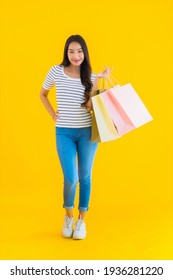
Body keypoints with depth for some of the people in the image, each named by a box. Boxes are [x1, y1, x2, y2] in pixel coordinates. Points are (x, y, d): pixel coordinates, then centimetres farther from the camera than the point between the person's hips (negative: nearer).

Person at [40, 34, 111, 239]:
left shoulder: (90, 76, 0)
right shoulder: (56, 71, -2)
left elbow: (89, 106, -12)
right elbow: (42, 94, 14)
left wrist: (97, 80, -15)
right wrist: (52, 114, 3)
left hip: (87, 132, 1)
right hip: (64, 133, -1)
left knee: (84, 177, 8)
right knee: (70, 179, -7)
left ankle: (81, 221, 24)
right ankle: (68, 217, 21)